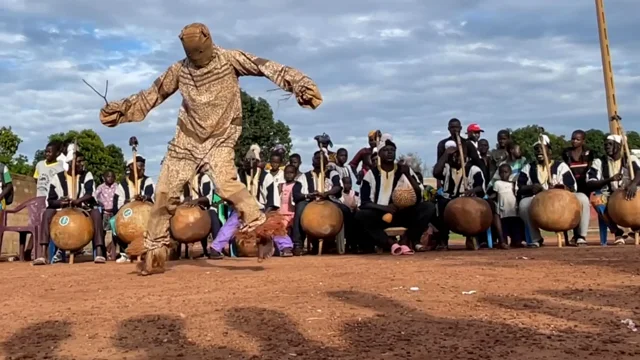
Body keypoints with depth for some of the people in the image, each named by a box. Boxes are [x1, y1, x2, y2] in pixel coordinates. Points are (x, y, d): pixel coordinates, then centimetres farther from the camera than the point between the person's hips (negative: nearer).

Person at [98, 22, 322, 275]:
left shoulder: (229, 59, -10)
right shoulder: (179, 70, 0)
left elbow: (265, 67, -21)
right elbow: (153, 94, 11)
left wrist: (298, 83, -34)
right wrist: (122, 109, 7)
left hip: (221, 137, -4)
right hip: (188, 139, 4)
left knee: (225, 181, -31)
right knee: (165, 192, 4)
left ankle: (258, 226, -17)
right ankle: (155, 254, 17)